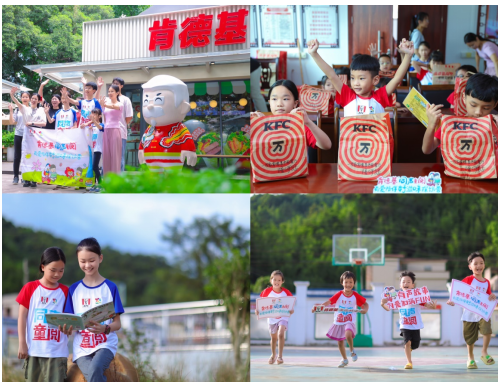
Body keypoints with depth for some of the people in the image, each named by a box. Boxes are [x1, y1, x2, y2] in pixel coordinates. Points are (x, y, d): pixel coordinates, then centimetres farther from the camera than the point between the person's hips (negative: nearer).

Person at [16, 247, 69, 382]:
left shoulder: (64, 291, 7)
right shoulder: (30, 288, 3)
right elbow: (22, 317, 3)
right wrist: (22, 344, -3)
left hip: (57, 350, 0)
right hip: (33, 349, 0)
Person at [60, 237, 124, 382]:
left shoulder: (110, 287, 3)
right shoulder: (74, 289, 9)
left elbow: (117, 323, 0)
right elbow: (70, 324, 8)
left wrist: (105, 329, -23)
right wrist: (67, 329, -17)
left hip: (105, 344, -2)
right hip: (81, 347, 2)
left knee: (94, 369, -33)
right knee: (95, 379, -25)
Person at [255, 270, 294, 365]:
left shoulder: (286, 292, -13)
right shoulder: (267, 291, -12)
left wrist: (291, 310, -24)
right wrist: (257, 310, -21)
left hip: (283, 316, -2)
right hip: (271, 317, 2)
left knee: (281, 334, -23)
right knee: (273, 338, 16)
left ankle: (280, 356, -12)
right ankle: (273, 355, 41)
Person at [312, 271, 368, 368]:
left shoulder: (356, 296, -6)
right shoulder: (339, 295, -6)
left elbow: (365, 304, 3)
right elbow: (329, 302, -11)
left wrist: (364, 310, -19)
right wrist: (317, 307, -23)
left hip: (349, 322, -3)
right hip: (338, 322, 3)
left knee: (348, 334, -32)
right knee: (340, 342, 12)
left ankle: (352, 351, -3)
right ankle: (344, 359, 34)